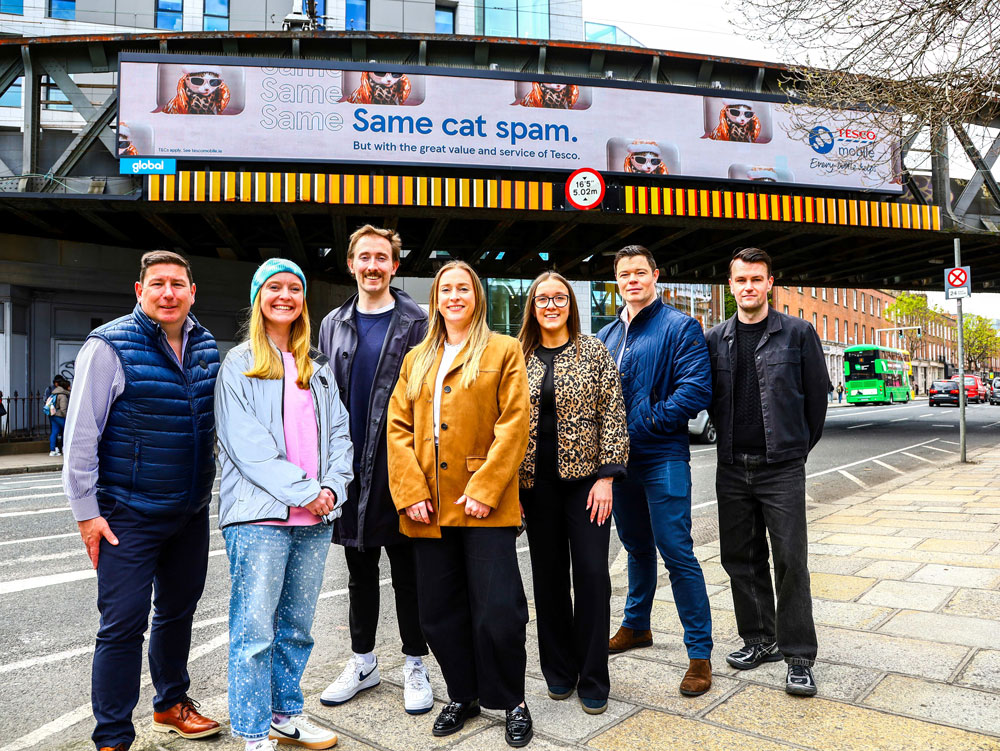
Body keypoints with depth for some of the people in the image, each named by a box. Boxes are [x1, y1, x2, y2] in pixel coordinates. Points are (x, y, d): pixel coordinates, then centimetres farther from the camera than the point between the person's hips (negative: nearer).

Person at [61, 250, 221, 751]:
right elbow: (81, 433, -11)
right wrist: (86, 511, -12)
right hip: (129, 514, -6)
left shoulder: (205, 346, 5)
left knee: (178, 610, 19)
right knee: (123, 623, 0)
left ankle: (171, 704, 39)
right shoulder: (110, 346, -12)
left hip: (192, 510, 6)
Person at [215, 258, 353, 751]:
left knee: (296, 626, 13)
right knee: (254, 630, -1)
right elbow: (246, 444, -9)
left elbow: (338, 432, 13)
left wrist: (333, 488, -3)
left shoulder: (318, 366, 16)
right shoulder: (239, 363, 1)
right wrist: (304, 491, -14)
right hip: (260, 515, -5)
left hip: (316, 517, 5)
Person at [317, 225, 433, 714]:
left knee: (408, 570, 7)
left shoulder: (419, 323, -1)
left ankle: (414, 664, 23)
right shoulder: (333, 325, 10)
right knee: (360, 571, 15)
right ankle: (363, 661, 32)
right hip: (350, 470, 4)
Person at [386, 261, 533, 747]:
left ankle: (511, 701, 22)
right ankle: (462, 695, 32)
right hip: (429, 506, 4)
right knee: (439, 610, 11)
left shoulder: (504, 352, 3)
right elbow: (398, 427, 7)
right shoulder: (416, 359, 15)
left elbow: (514, 425, -6)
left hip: (484, 505, -4)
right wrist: (410, 491, -5)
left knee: (498, 610, -2)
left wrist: (484, 489, -14)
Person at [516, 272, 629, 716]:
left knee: (592, 574, -2)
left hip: (585, 476, -2)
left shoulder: (594, 352, 1)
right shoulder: (517, 358, 7)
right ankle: (558, 671, 26)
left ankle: (593, 680, 14)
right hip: (536, 482, 2)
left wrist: (606, 477, -9)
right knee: (548, 575, 9)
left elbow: (613, 417, -2)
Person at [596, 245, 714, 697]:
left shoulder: (679, 327, -6)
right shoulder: (606, 336, 13)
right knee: (637, 547, 20)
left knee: (677, 552, -5)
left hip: (663, 458, -6)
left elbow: (696, 389, -17)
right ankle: (636, 625, 37)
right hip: (620, 457, 6)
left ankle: (699, 652, 7)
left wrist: (644, 424, -18)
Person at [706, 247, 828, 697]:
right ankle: (759, 639, 27)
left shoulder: (798, 333, -1)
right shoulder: (715, 339, 7)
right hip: (732, 467, 4)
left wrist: (798, 447, 10)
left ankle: (799, 656, 12)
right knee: (740, 558, 11)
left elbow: (817, 394, 5)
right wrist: (731, 441, 13)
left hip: (782, 466, -3)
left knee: (790, 561, -1)